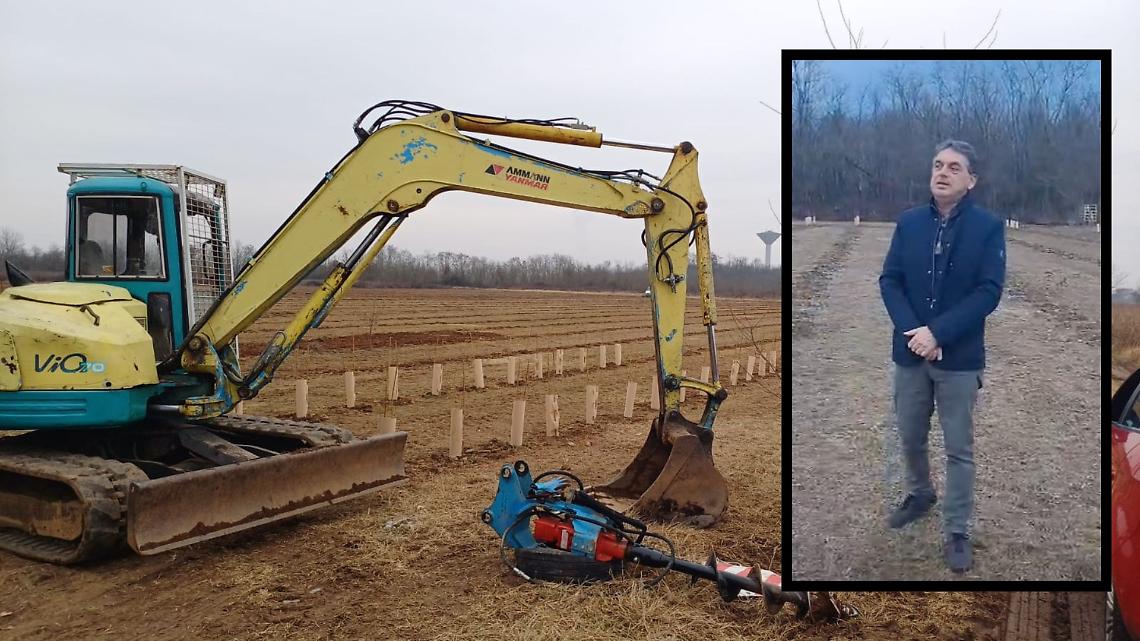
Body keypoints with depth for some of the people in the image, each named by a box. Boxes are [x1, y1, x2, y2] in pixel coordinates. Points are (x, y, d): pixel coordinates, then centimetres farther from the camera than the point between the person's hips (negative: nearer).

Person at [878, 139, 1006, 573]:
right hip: (909, 351, 3)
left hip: (960, 357, -3)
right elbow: (889, 280, -1)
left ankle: (956, 532, 18)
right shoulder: (908, 222, 3)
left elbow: (989, 291, -12)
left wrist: (938, 333, -20)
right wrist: (912, 331, -15)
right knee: (910, 438, 17)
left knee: (959, 449, 6)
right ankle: (919, 495, 43)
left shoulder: (989, 226, -6)